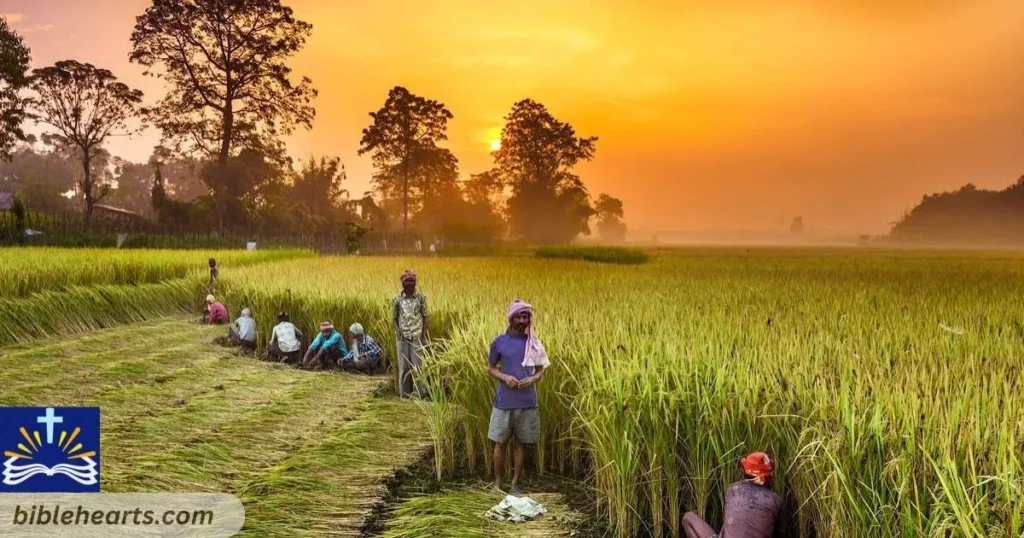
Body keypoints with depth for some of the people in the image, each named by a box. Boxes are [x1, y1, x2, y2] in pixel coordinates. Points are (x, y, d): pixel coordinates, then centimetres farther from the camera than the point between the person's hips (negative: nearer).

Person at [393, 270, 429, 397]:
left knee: (417, 365, -3)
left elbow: (425, 317, 3)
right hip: (402, 338, 1)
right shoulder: (397, 299, 2)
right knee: (403, 366, 1)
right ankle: (404, 394, 10)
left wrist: (423, 335, -5)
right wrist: (398, 331, -7)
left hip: (417, 337, -1)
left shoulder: (421, 298, 0)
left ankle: (418, 393, 3)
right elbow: (394, 318, 10)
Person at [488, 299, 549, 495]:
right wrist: (504, 377, -13)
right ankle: (497, 483, 19)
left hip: (527, 403, 1)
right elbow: (490, 368, 6)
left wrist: (532, 379, -14)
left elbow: (540, 371, 8)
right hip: (504, 402, -1)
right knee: (500, 443, 6)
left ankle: (515, 483, 21)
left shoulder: (534, 343, 3)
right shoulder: (499, 342, -1)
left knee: (521, 443, 9)